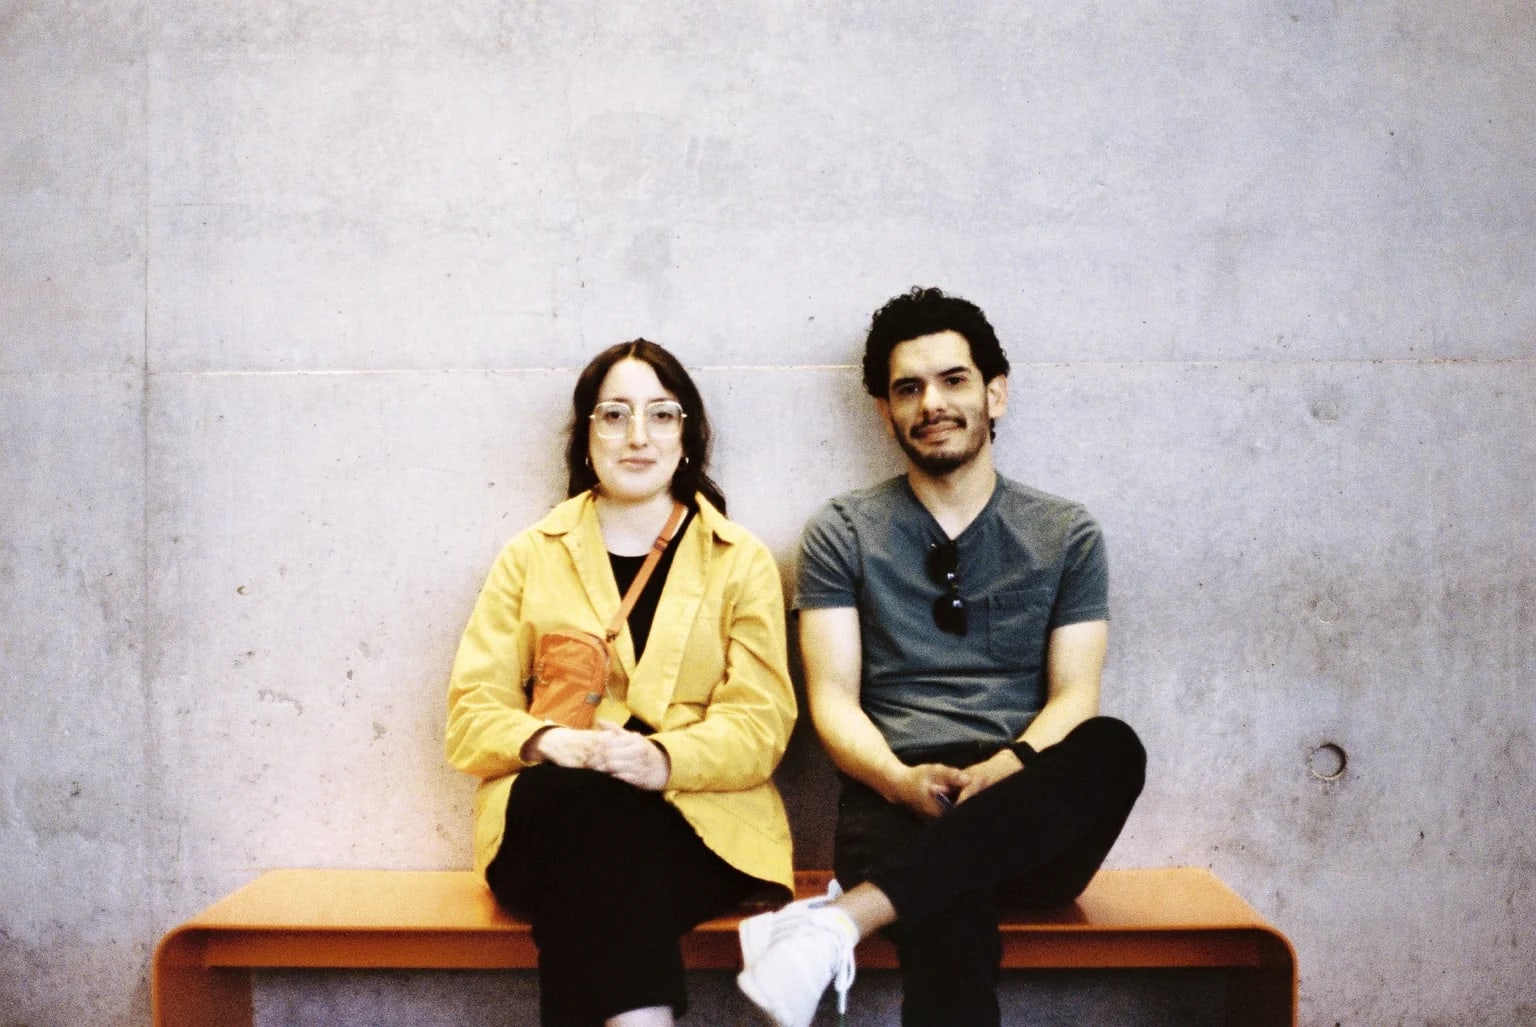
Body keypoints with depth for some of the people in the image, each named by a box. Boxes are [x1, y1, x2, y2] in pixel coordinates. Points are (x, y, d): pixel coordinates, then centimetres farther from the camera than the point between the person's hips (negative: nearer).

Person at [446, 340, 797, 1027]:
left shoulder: (744, 562, 12)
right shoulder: (529, 557, 14)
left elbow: (760, 722, 1)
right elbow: (472, 710, 6)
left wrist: (666, 758, -20)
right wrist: (549, 742, -17)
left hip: (701, 818, -1)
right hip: (554, 814, 2)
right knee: (589, 795, -35)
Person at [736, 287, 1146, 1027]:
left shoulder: (1067, 536, 15)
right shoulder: (841, 534, 12)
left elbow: (1074, 696, 6)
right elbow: (832, 696, 4)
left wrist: (1008, 768, -17)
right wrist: (901, 778, -17)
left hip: (1033, 824, 3)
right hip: (898, 807, -3)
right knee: (950, 919, -41)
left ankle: (848, 914, -38)